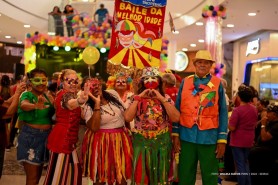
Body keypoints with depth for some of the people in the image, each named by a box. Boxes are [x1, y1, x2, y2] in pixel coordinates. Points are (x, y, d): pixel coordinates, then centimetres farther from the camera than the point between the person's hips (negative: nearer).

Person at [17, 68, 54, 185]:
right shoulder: (27, 95, -11)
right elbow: (24, 105, -36)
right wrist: (36, 106, -56)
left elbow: (52, 115, 16)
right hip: (30, 136, -6)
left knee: (38, 175, 17)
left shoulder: (47, 96, 7)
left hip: (45, 136, 6)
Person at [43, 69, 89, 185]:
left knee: (73, 170, 18)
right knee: (57, 173, -1)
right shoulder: (66, 94, -18)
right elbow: (70, 103, -47)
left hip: (66, 138, 10)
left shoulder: (64, 93, 13)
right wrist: (80, 100, -67)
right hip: (62, 138, -10)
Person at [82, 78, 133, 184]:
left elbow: (125, 113, 12)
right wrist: (97, 103, -23)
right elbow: (94, 128, -25)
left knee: (122, 174, 8)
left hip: (121, 139, 4)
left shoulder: (113, 93, 2)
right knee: (100, 176, 8)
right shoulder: (88, 107, -10)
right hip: (101, 142, -3)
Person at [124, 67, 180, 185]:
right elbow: (127, 118, -16)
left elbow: (176, 118, -14)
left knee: (160, 175, 13)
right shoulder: (137, 98, 0)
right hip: (141, 142, 0)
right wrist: (138, 98, -15)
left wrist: (162, 99, -16)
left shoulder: (166, 98, 0)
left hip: (162, 142, 1)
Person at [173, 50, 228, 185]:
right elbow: (177, 109, 7)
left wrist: (222, 139, -4)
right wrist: (175, 134, 3)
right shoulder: (185, 82, 6)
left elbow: (223, 112, 0)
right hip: (187, 136, 1)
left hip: (209, 137, -1)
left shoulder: (217, 84, 1)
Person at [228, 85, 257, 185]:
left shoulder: (237, 110, -20)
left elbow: (232, 128, -20)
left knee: (240, 165, 3)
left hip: (238, 141, -6)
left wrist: (228, 122, -2)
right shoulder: (254, 109, 2)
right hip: (249, 140, 7)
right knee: (245, 162, 20)